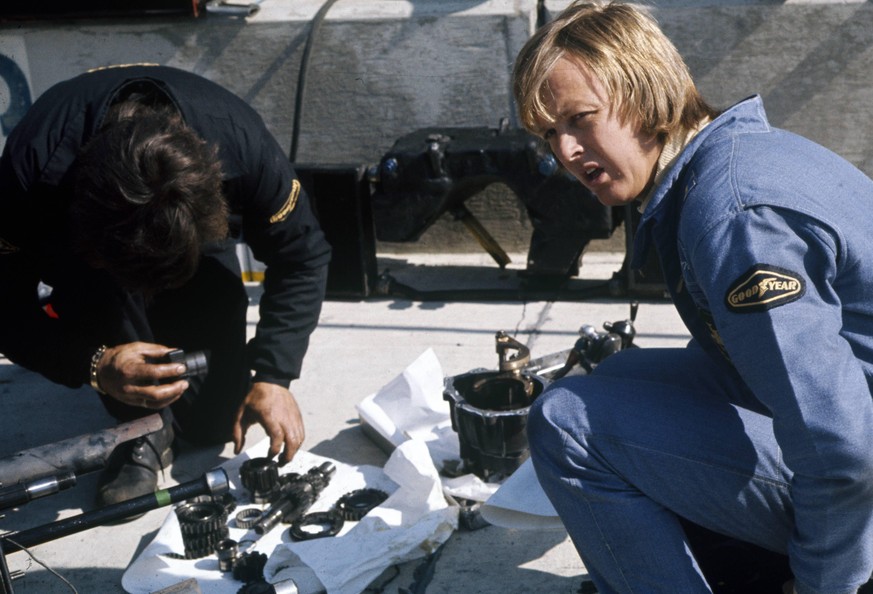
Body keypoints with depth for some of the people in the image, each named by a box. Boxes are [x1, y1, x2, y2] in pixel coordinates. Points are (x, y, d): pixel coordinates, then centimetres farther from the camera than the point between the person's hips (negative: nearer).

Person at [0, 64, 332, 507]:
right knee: (99, 283, -38)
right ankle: (145, 429, -15)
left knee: (215, 419, -8)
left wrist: (273, 376, -31)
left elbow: (301, 258, -23)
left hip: (196, 236, 1)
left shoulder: (240, 141, -38)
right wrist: (94, 366, -45)